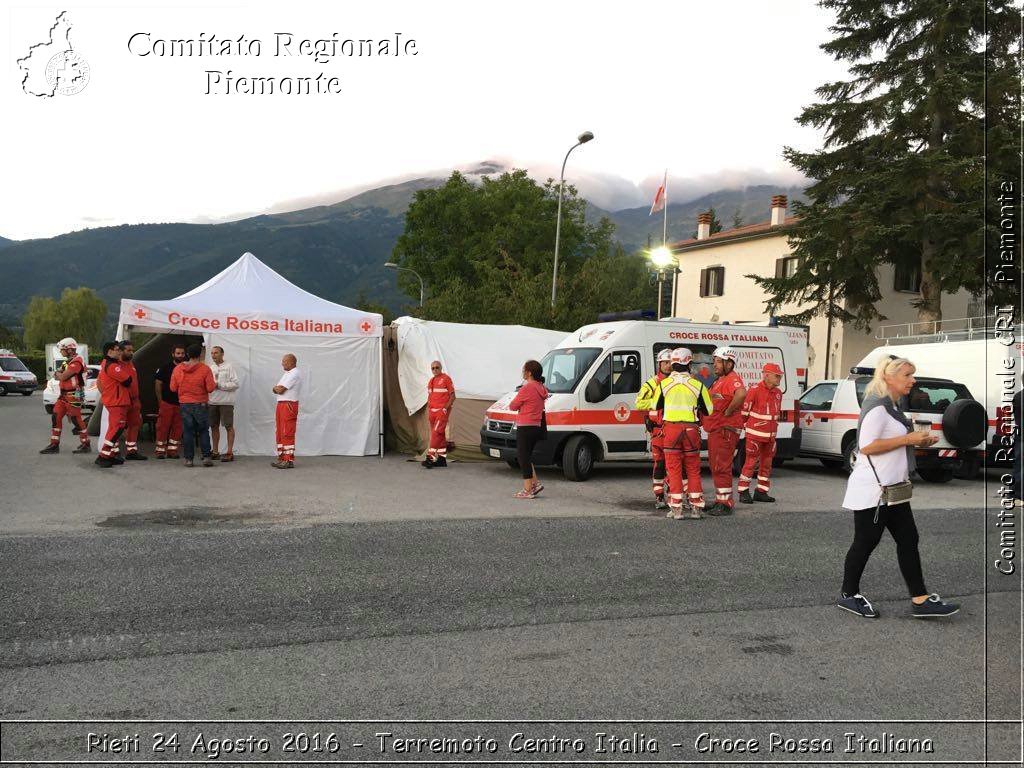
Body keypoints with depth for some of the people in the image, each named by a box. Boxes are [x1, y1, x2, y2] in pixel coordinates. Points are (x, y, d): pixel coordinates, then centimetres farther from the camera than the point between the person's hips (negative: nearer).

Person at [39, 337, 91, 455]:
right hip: (64, 395, 10)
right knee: (56, 417, 6)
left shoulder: (77, 362, -18)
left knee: (76, 420, -4)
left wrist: (58, 373, 1)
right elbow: (56, 375, 15)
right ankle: (54, 445, 11)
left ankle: (86, 444, 7)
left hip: (74, 395, -10)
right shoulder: (68, 361, 16)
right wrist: (60, 373, -7)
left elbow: (63, 377, -20)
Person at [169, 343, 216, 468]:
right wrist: (215, 385, 8)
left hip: (184, 405, 2)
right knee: (203, 431, 7)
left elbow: (173, 388, 4)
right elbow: (210, 388, -13)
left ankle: (189, 459, 6)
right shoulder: (205, 369, -10)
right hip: (200, 405, -2)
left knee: (187, 432, 6)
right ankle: (206, 457, 2)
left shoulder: (178, 369, 0)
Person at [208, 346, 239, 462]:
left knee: (229, 426, -2)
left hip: (226, 401, -6)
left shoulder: (229, 366, -4)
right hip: (212, 401, 6)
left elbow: (235, 384, -11)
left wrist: (219, 385, -15)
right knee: (214, 426, 10)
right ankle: (215, 451, 19)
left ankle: (230, 452, 0)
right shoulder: (210, 368, 15)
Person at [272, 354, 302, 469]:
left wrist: (276, 387, 3)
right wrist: (278, 388, -4)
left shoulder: (294, 374, -12)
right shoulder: (288, 373, 21)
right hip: (281, 404, 10)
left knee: (287, 434, -10)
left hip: (289, 406, -10)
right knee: (280, 433, 13)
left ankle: (289, 460, -9)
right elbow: (277, 390, 18)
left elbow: (280, 390, -17)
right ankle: (282, 458, 19)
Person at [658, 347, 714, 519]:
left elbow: (656, 405, 11)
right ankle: (696, 507, 12)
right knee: (693, 469, 11)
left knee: (674, 468, 5)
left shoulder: (664, 383, -2)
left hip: (671, 428, 0)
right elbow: (709, 410, 5)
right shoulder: (697, 385, -2)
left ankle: (676, 508, 2)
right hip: (691, 429, 1)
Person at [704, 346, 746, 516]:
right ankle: (719, 501, 27)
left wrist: (729, 411, -27)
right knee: (715, 466, 17)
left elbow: (741, 393, -38)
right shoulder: (719, 380, 19)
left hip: (725, 430, -11)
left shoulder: (732, 379, -16)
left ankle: (725, 504, -4)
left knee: (721, 468, -9)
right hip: (715, 430, 11)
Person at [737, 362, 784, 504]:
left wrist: (773, 427, 19)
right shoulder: (755, 390, -14)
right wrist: (746, 426, -1)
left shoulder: (778, 393, 10)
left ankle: (761, 492, 20)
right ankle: (743, 492, 0)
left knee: (766, 463, 11)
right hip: (755, 434, -7)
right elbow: (745, 409, -9)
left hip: (770, 435, 7)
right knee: (751, 462, -6)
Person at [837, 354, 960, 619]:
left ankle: (920, 600, 12)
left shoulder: (890, 407, 15)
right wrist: (908, 439, -20)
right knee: (865, 542, 1)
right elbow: (867, 446, -25)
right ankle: (849, 595, 15)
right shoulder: (877, 407, -17)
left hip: (892, 489, 10)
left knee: (908, 540, 8)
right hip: (872, 490, -10)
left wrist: (918, 441, 10)